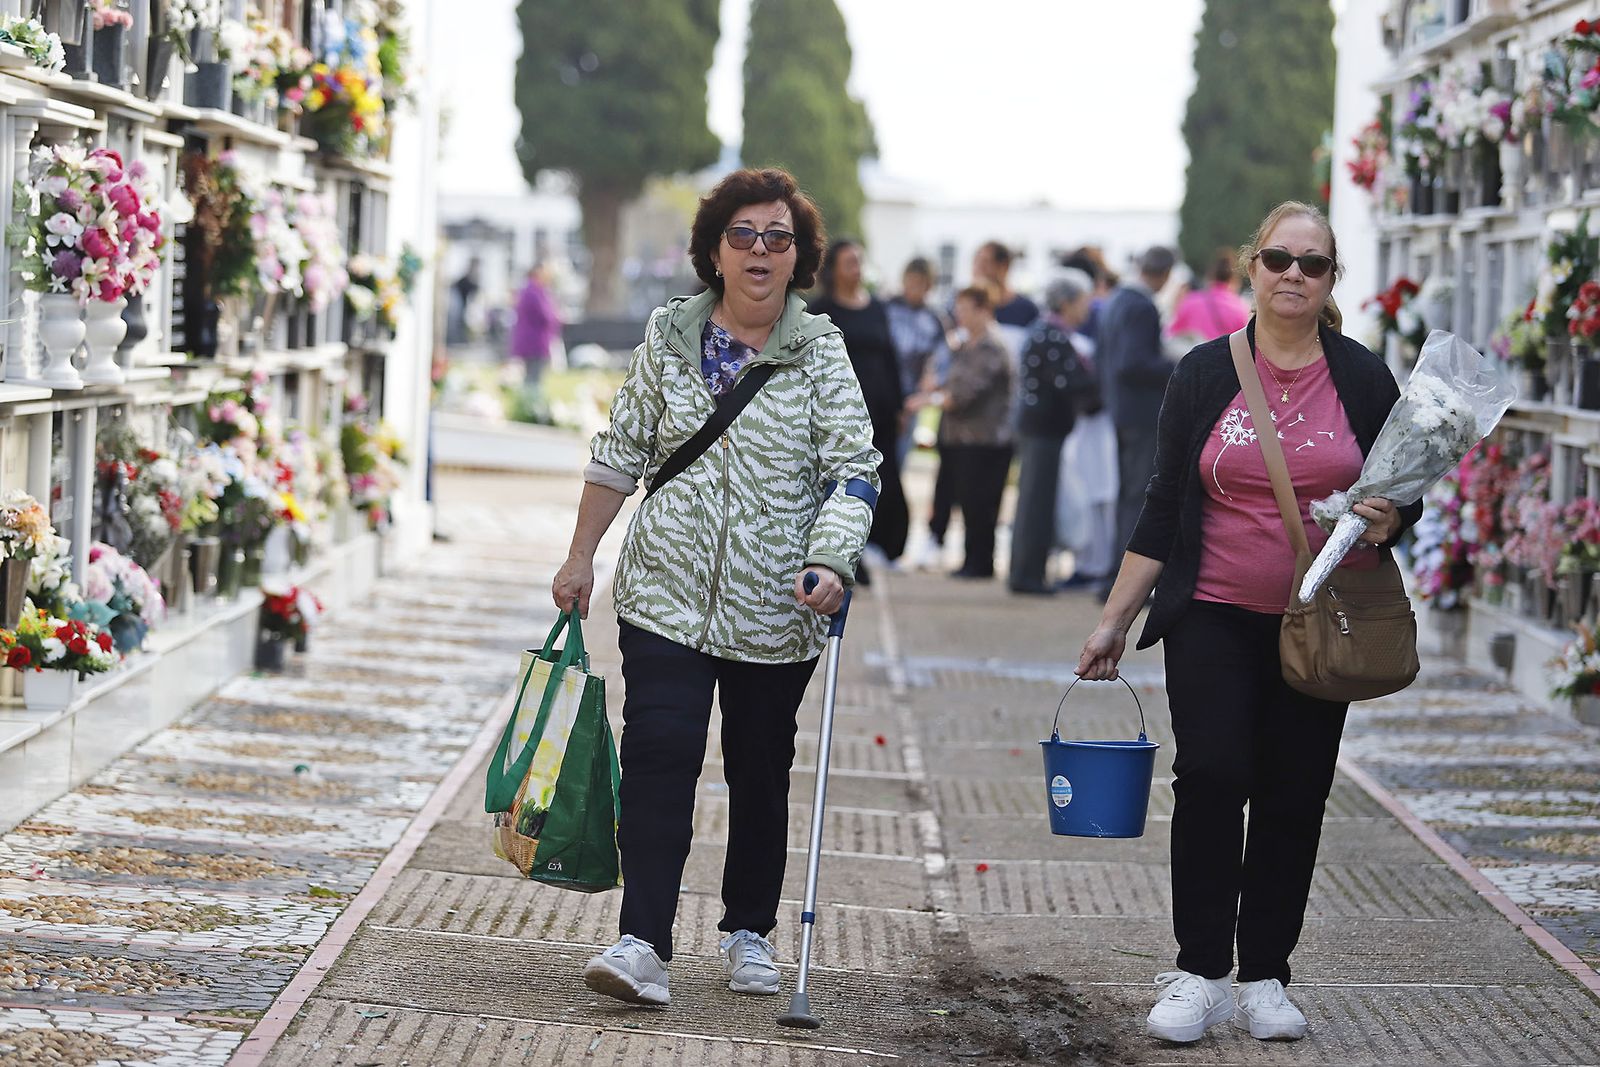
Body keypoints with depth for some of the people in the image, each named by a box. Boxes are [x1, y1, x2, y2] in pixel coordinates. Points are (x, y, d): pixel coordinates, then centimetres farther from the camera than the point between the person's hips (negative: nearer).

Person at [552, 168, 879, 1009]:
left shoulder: (821, 354, 0)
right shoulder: (669, 336, 5)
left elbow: (853, 468, -6)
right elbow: (620, 452, 11)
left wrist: (831, 563, -21)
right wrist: (581, 557, 10)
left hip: (773, 609, 0)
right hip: (666, 593, 0)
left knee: (760, 772, 9)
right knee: (658, 754, -12)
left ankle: (749, 933, 24)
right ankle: (642, 946, -16)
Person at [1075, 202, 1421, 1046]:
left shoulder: (1363, 380, 3)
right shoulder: (1205, 374, 2)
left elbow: (1405, 492, 10)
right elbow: (1162, 508, 5)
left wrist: (1387, 520, -14)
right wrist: (1115, 619, 2)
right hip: (1215, 620, -1)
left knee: (1293, 801, 3)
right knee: (1210, 779, -13)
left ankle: (1265, 977, 13)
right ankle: (1199, 974, -5)